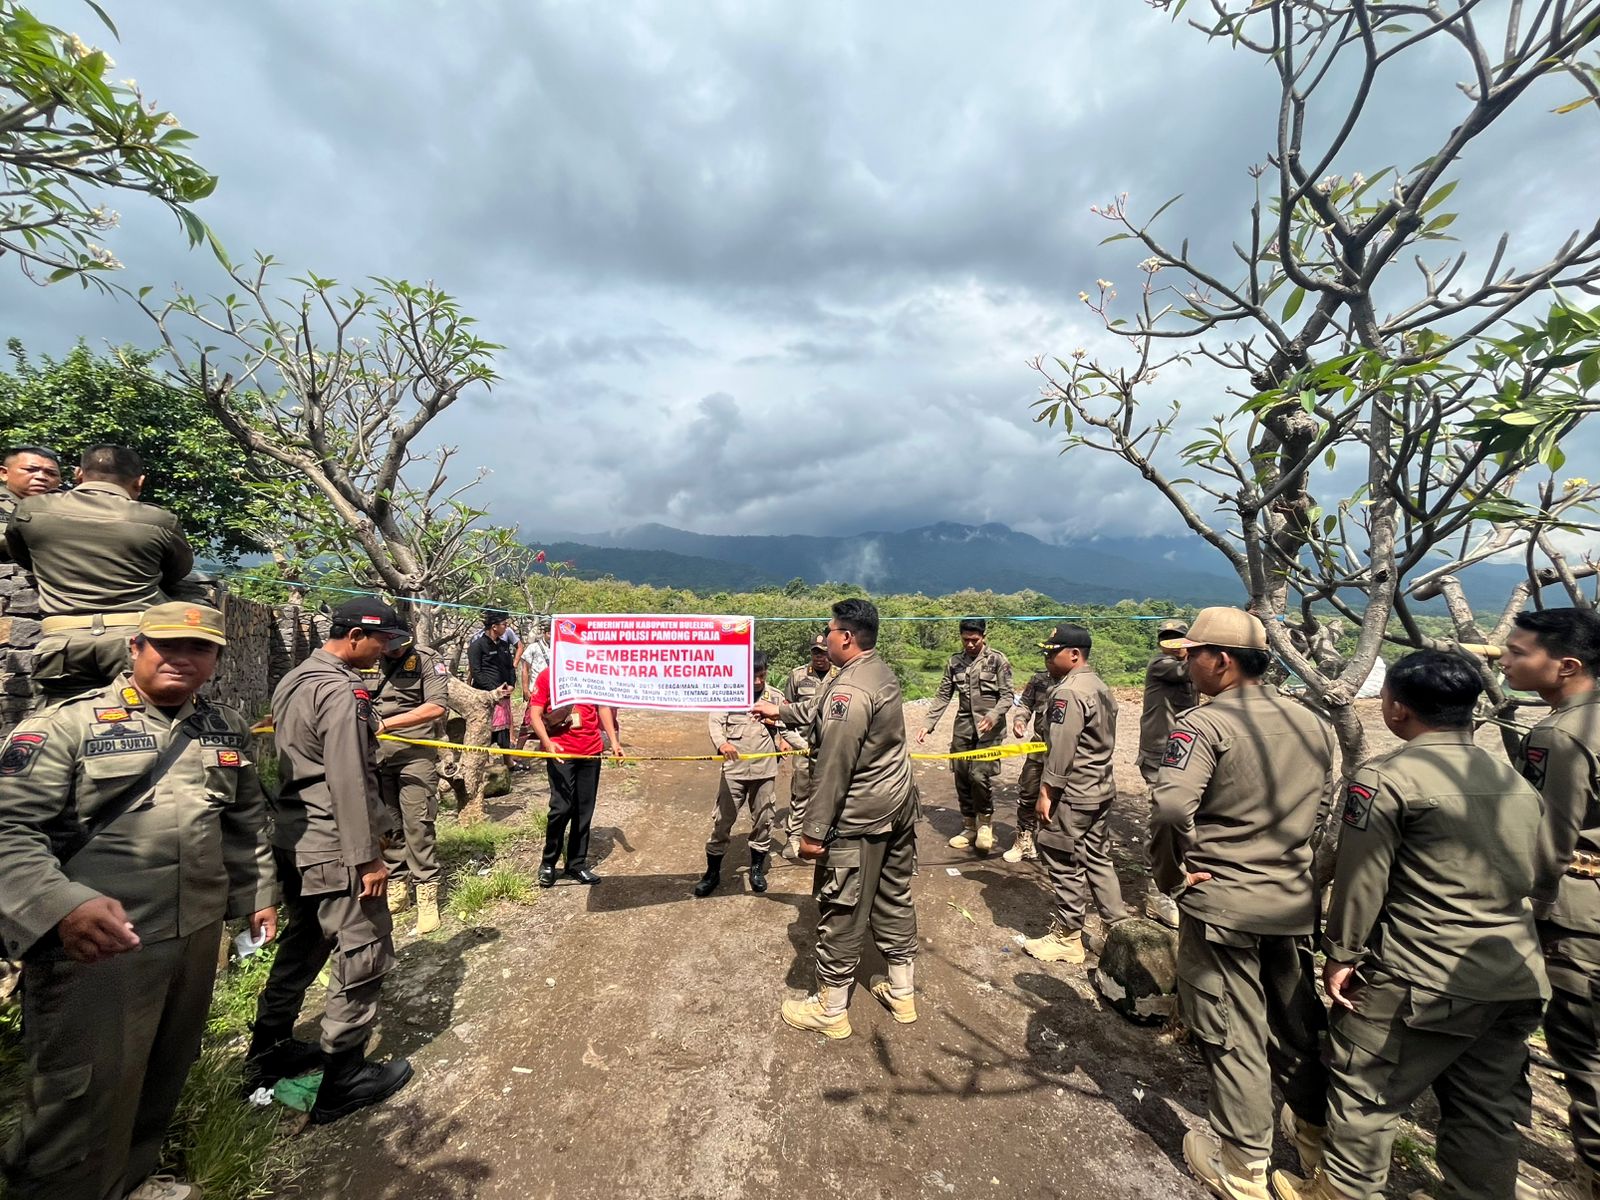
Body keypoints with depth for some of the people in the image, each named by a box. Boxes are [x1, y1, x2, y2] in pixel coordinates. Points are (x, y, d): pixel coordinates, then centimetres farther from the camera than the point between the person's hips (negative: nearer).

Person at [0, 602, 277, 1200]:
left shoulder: (228, 729, 6)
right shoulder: (65, 723, -10)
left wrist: (259, 892, 14)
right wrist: (60, 904, -30)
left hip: (198, 937, 6)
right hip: (97, 947, -6)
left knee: (162, 1078, 23)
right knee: (84, 1100, 6)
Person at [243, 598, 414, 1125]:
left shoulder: (295, 679, 8)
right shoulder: (344, 693, -22)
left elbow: (294, 760, 17)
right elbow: (351, 785, -23)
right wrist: (368, 858, -18)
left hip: (293, 840, 10)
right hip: (333, 850, -10)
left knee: (302, 945, 25)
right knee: (364, 953, 3)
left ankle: (267, 1056, 40)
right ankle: (344, 1080, 16)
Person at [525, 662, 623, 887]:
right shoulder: (546, 676, -3)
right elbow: (535, 714, -6)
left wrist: (613, 740, 8)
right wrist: (547, 742, -22)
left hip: (591, 751, 4)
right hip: (560, 751, -4)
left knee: (585, 810, 9)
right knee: (562, 807, -6)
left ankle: (577, 865, 25)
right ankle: (548, 863, 18)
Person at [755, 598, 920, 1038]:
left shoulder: (848, 690, -25)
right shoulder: (882, 673, 5)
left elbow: (833, 769, -25)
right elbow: (824, 713, 20)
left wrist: (813, 831, -18)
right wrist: (781, 711, 27)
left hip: (859, 819, -9)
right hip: (898, 806, 10)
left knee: (841, 913, 8)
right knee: (894, 899, 22)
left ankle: (830, 1010, 27)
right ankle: (902, 992, 39)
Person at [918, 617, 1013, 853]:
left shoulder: (997, 660, -3)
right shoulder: (955, 662, 7)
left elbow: (1007, 696, -5)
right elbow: (943, 696, 8)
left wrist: (993, 715, -24)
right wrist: (929, 725, 0)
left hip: (988, 728, -4)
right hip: (963, 728, 4)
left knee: (980, 775, -14)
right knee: (962, 778, 7)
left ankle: (985, 822, 12)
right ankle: (969, 827, 24)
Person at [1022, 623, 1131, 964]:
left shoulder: (1068, 692, -21)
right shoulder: (1101, 687, 10)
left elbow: (1061, 749, -23)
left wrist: (1047, 792, -17)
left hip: (1072, 795, -10)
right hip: (1102, 789, 10)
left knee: (1065, 864, 3)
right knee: (1098, 857, 20)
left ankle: (1067, 937, 16)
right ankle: (1118, 924, 29)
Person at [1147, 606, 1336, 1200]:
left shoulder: (1204, 723, -20)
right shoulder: (1313, 723, 3)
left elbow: (1170, 807, -31)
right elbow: (1322, 808, 13)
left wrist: (1171, 873, -14)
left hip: (1220, 904, -6)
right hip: (1294, 903, 6)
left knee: (1234, 1040, 11)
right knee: (1297, 1026, 25)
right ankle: (1316, 1135, 44)